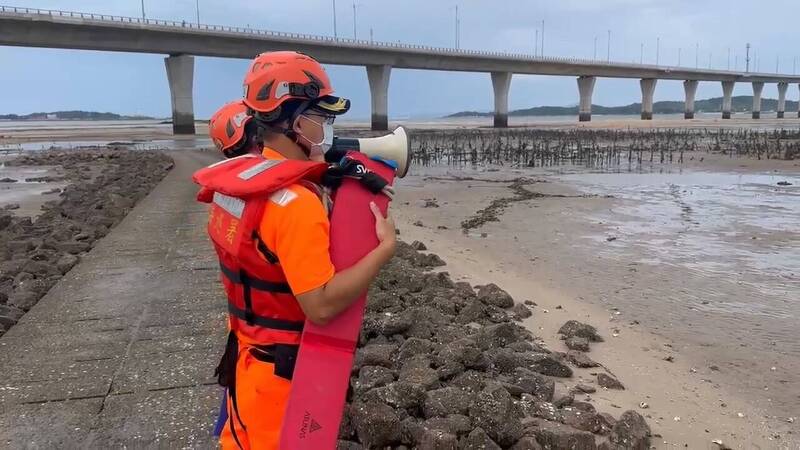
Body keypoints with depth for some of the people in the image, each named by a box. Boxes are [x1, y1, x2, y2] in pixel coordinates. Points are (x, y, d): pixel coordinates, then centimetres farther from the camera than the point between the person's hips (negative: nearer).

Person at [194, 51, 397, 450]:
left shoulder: (237, 178, -2)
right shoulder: (296, 202, -29)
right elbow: (322, 305, -30)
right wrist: (385, 246, -23)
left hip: (247, 351, 7)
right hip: (284, 367, -7)